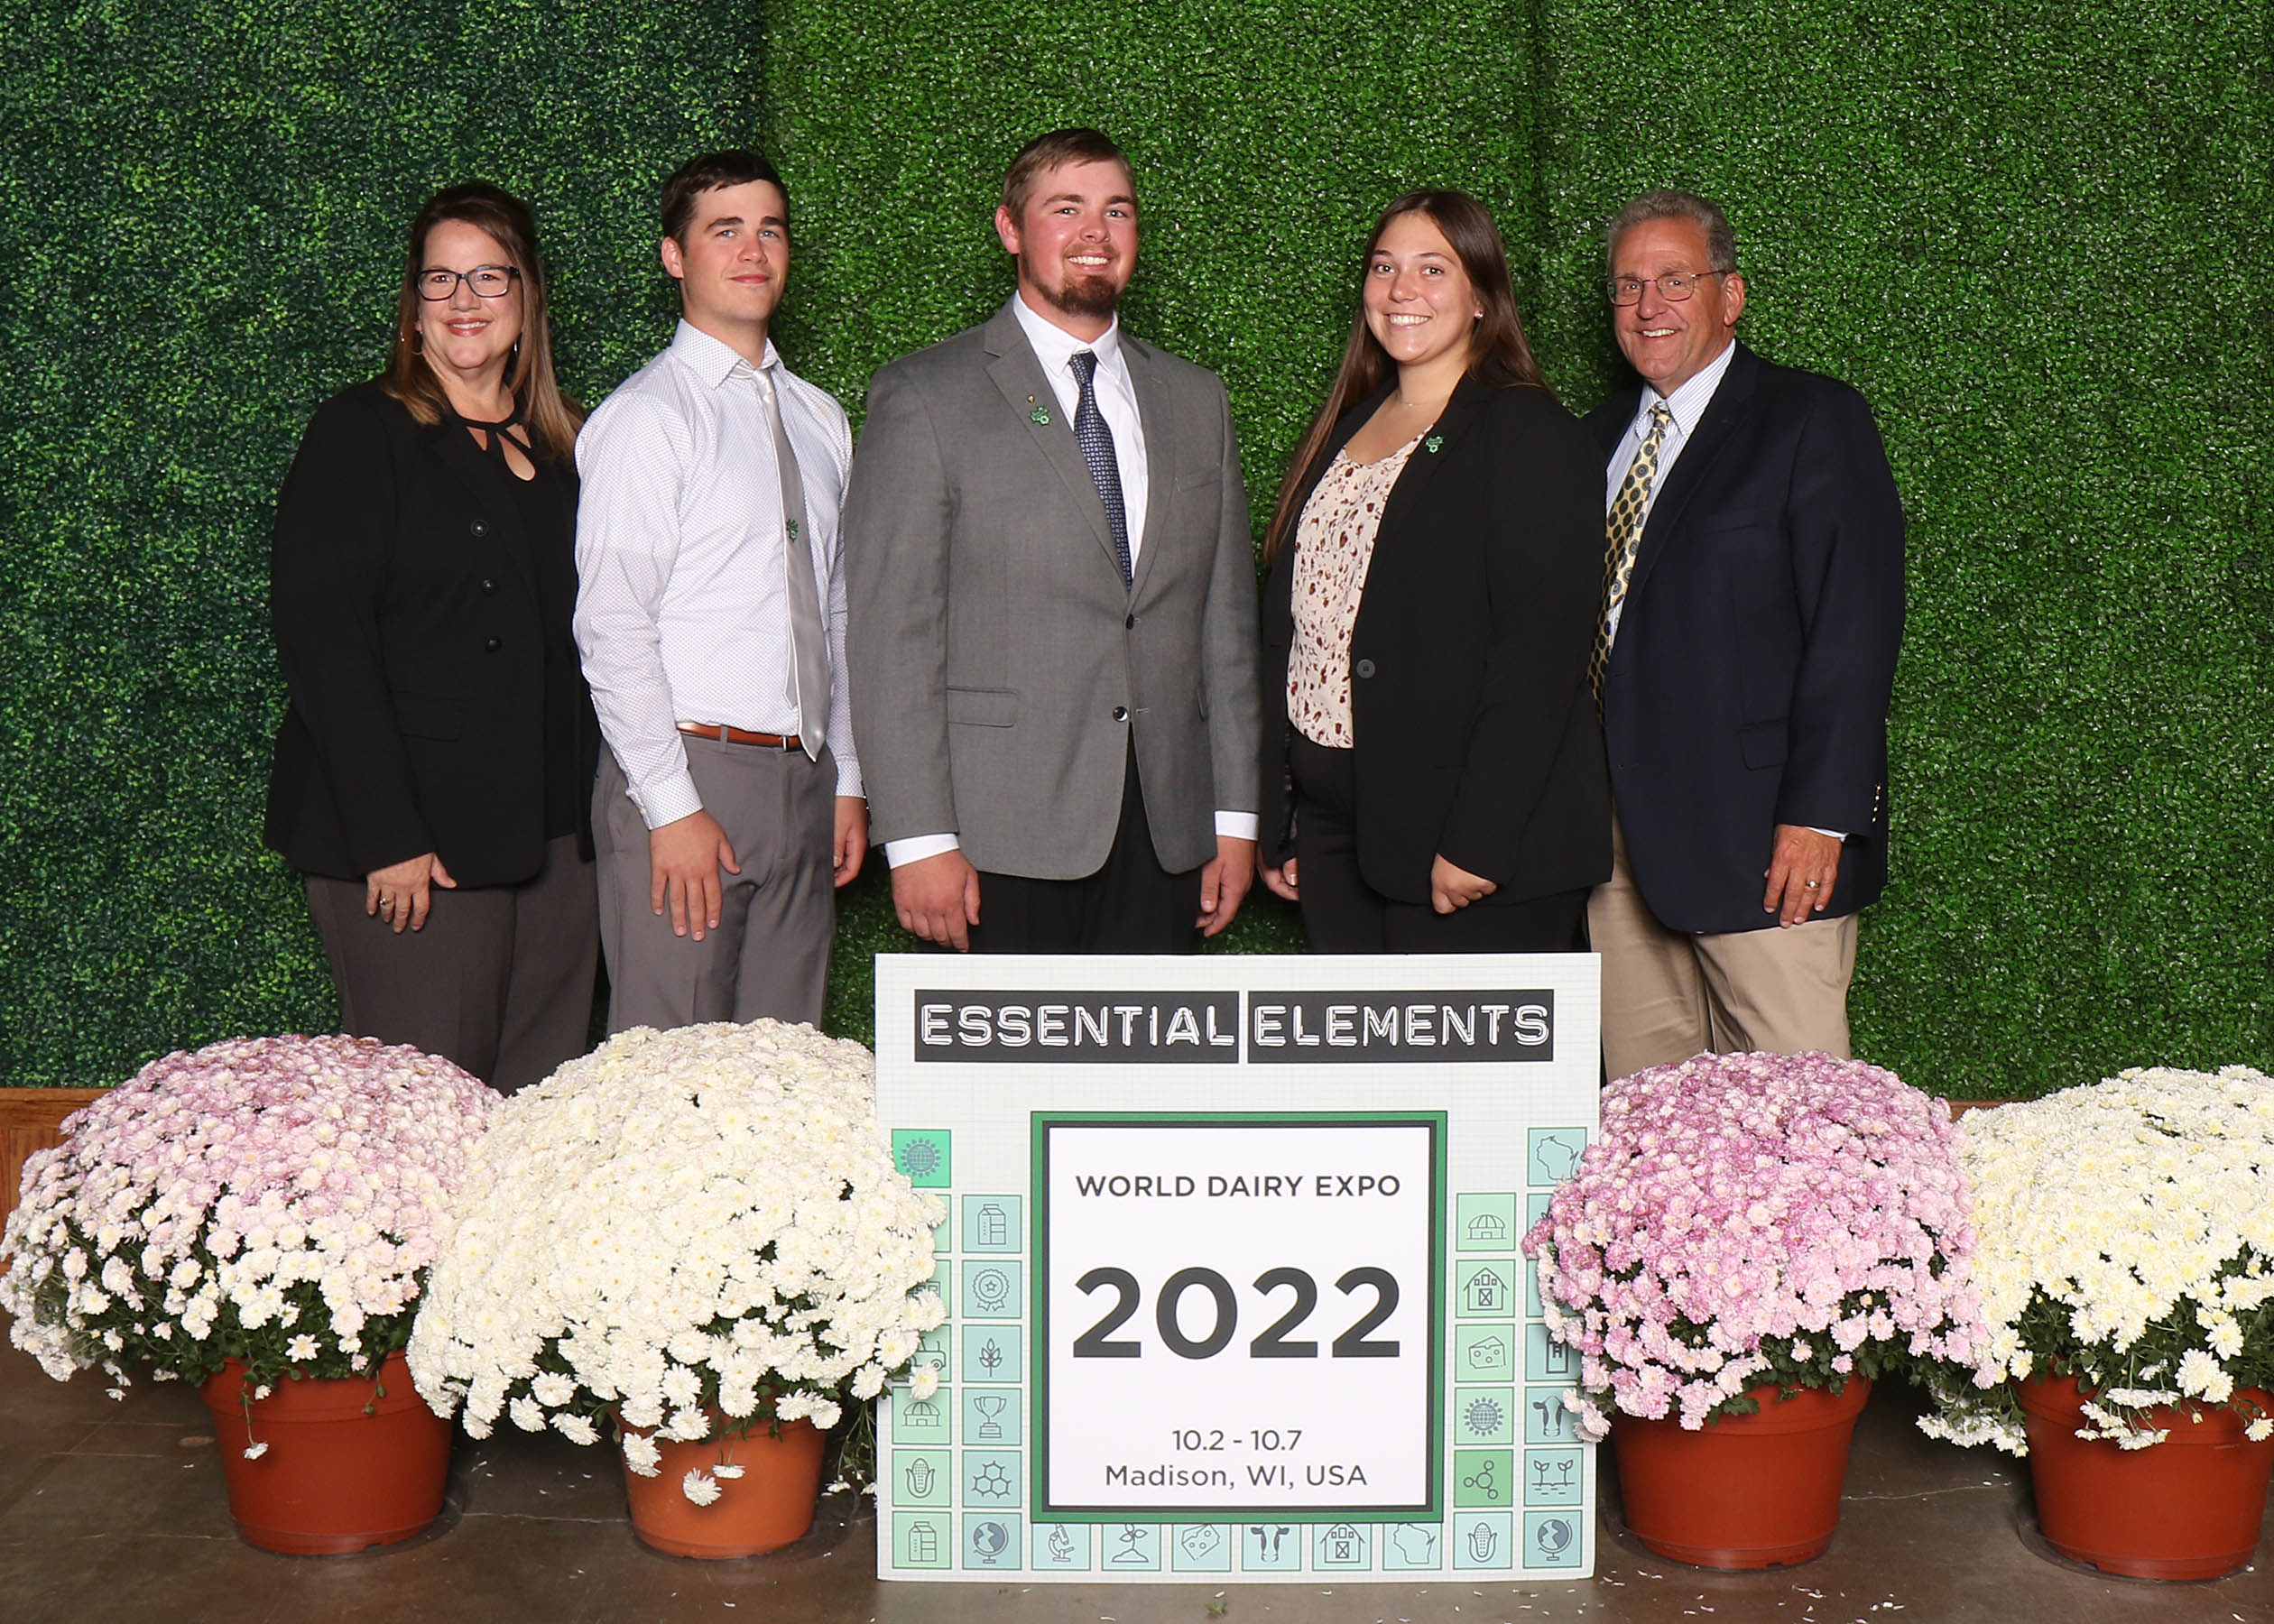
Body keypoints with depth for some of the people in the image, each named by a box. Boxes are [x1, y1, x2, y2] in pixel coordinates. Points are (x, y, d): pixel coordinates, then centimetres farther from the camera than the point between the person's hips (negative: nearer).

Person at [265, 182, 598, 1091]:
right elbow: (321, 644, -9)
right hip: (410, 841, -5)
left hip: (553, 836, 5)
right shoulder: (360, 433, -1)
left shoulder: (564, 449, 15)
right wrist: (388, 836, -16)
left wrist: (599, 811, 6)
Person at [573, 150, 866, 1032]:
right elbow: (613, 629, -11)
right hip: (688, 770, -6)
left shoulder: (820, 418, 15)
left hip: (804, 780, 6)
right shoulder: (646, 416, -6)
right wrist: (673, 808, -15)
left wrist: (847, 781, 13)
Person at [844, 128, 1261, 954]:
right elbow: (892, 634, -6)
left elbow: (1225, 616, 15)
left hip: (1167, 829, 4)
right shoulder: (923, 398, -1)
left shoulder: (1195, 399, 15)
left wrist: (1236, 813, 11)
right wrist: (917, 838, -12)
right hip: (1002, 835, -4)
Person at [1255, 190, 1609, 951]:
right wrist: (1279, 826, 11)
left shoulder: (1528, 433, -6)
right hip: (1331, 825, 7)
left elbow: (1542, 647, -15)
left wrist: (1477, 842, -21)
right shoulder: (1343, 431, 16)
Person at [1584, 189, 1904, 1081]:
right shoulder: (1606, 430, 17)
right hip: (1621, 835, 6)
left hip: (1761, 835, -6)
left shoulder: (1813, 419, -3)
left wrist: (1821, 813, -16)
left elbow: (1856, 627, -10)